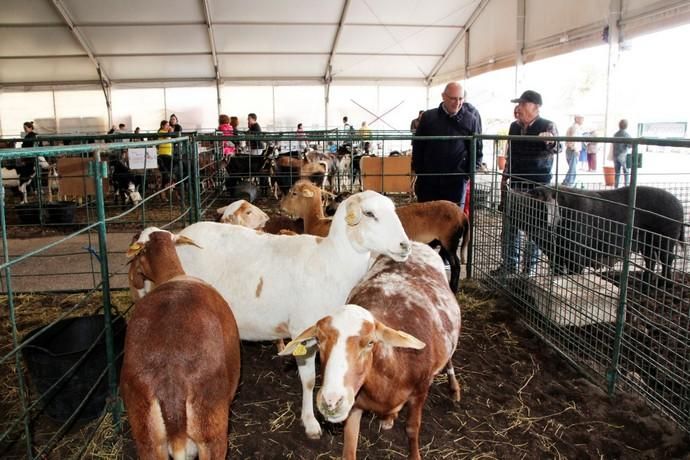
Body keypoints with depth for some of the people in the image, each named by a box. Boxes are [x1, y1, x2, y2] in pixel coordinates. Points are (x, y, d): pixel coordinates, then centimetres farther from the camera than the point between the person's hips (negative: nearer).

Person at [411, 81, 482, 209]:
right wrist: (418, 171, 1)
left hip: (456, 181, 0)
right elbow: (417, 146, 7)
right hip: (428, 180, 1)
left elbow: (477, 149, 7)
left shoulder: (471, 120, 2)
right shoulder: (428, 117, 3)